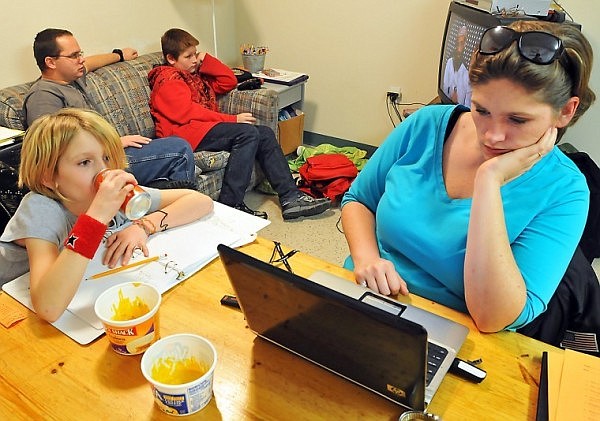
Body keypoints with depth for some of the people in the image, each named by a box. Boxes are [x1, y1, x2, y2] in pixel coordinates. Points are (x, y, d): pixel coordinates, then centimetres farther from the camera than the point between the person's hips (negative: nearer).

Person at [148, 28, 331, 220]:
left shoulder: (195, 74, 26)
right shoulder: (168, 80, -1)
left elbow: (229, 81, 24)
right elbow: (188, 113, -15)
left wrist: (206, 60, 12)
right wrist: (232, 119, -17)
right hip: (186, 133, -9)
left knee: (265, 133, -5)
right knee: (248, 133, -27)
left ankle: (290, 197, -14)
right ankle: (230, 204, -29)